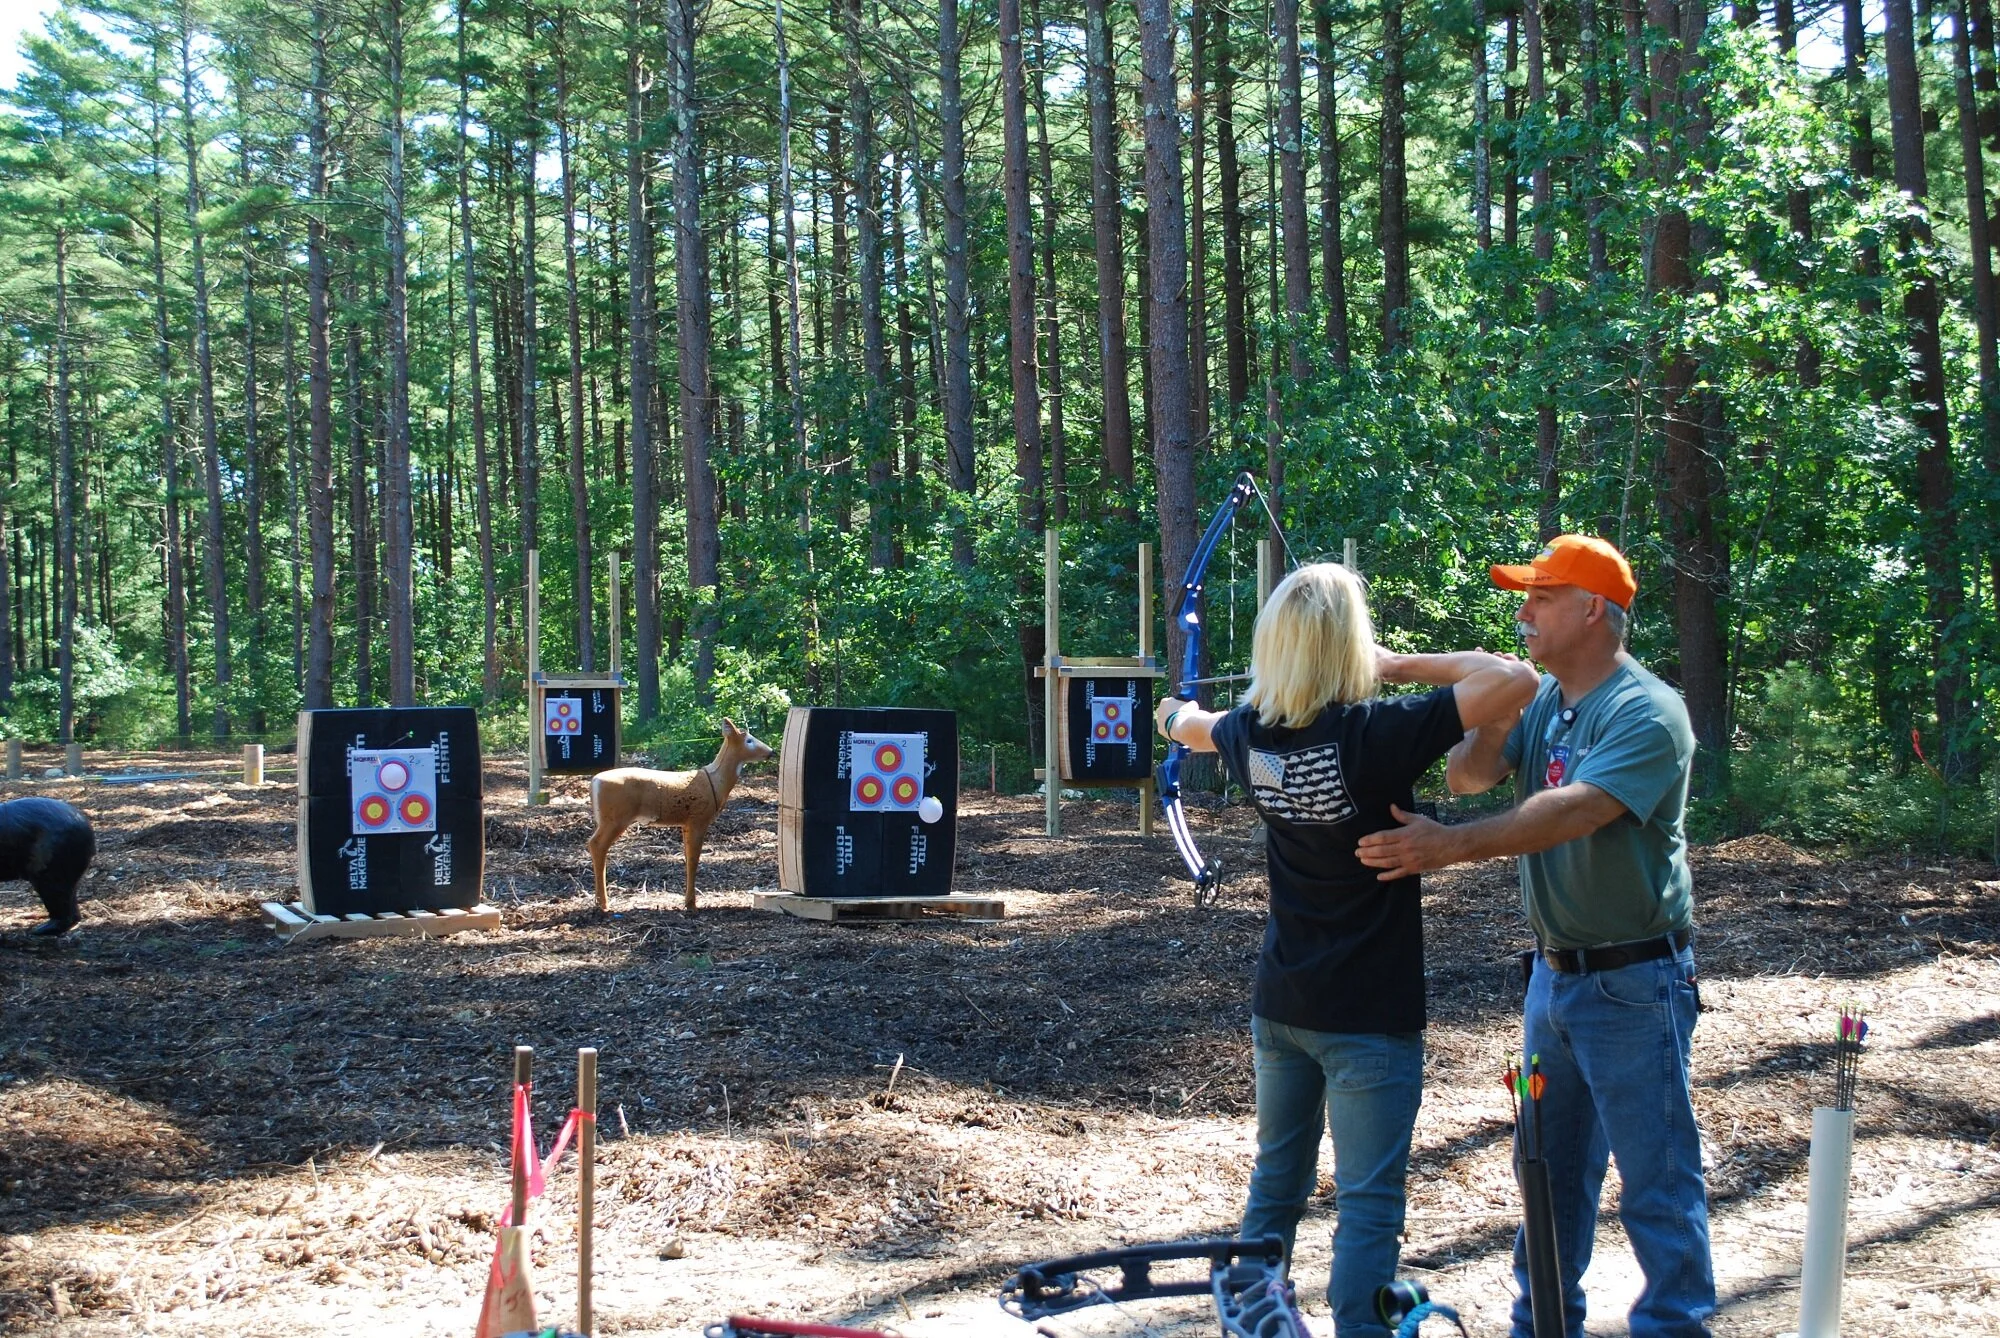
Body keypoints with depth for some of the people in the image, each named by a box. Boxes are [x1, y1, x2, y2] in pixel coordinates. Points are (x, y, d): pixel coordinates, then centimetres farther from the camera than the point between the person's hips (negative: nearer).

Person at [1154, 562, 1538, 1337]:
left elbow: (1197, 728, 23)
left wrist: (1178, 716, 47)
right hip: (1369, 1016, -6)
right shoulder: (1375, 733, -21)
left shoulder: (1253, 735, -2)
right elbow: (1515, 682, -25)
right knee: (1368, 1206, 0)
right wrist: (1402, 666, -12)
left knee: (1276, 1183, 19)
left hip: (1280, 1005, 6)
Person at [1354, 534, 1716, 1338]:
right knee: (1550, 1166, 17)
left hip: (1632, 982, -8)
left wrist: (1452, 846, -38)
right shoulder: (1540, 701, 7)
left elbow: (1575, 809, -30)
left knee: (1656, 1177, 0)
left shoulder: (1647, 712, -17)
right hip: (1554, 970, 8)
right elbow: (1467, 775, -3)